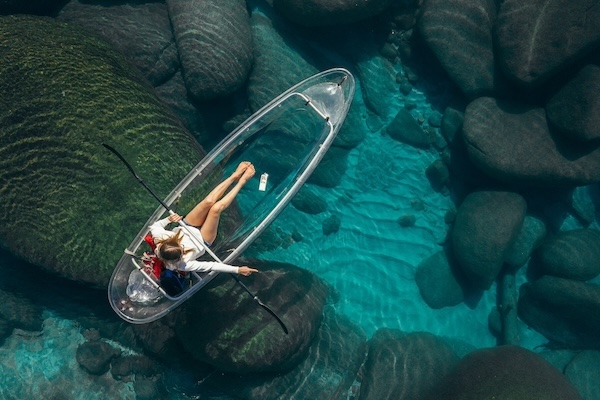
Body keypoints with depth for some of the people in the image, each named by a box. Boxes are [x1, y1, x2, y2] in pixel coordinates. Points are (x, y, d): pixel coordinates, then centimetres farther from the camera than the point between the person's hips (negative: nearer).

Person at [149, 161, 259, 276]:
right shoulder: (182, 265, -39)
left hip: (187, 228, 4)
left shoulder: (159, 239, -31)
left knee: (209, 201, -19)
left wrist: (168, 219, -29)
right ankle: (242, 181, 0)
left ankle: (235, 176, 5)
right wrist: (237, 270, -38)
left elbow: (154, 226, -9)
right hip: (202, 239, -4)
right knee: (216, 208, -26)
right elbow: (211, 266, -37)